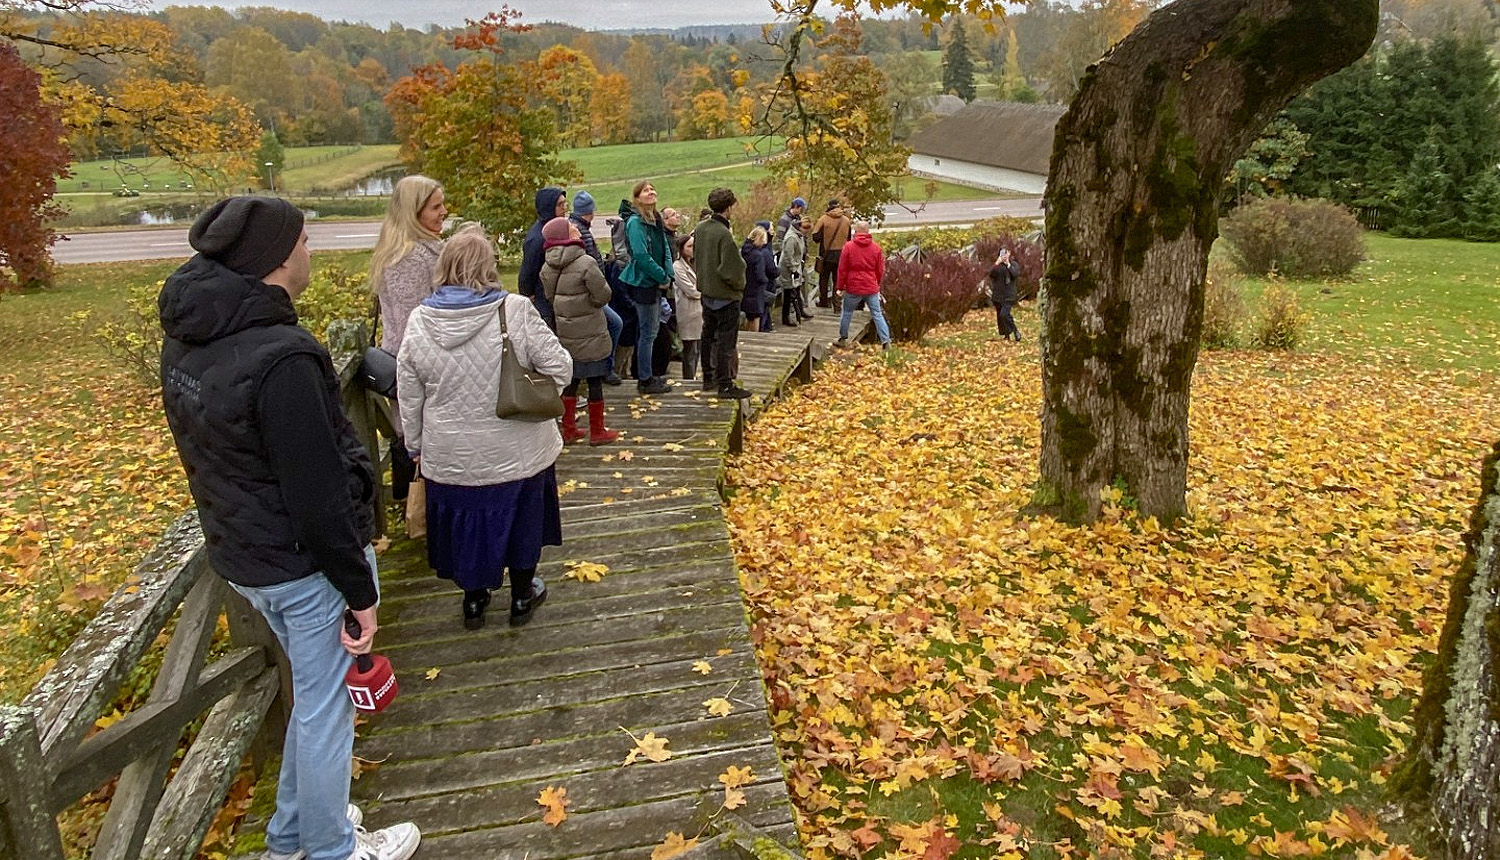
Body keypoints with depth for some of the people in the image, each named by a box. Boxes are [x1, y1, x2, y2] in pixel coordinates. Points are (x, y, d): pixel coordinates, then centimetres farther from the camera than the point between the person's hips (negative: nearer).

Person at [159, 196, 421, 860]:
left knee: (313, 694, 25)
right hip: (304, 565, -9)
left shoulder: (184, 339, 1)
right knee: (324, 709, 11)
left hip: (237, 552, 9)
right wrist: (359, 591, -16)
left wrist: (236, 531, 21)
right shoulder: (280, 359, -28)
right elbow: (318, 494, -26)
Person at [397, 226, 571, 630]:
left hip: (451, 458, 2)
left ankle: (474, 600, 37)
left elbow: (409, 396, 1)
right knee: (521, 520, 19)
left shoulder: (419, 321, -8)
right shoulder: (515, 311, -18)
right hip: (516, 451, -2)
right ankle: (522, 597, 35)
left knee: (467, 522, 21)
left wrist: (415, 444, 15)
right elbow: (559, 367, -13)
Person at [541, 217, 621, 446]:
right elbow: (603, 296, -18)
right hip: (590, 333, -6)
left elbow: (550, 297, 10)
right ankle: (597, 431, 15)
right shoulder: (586, 263, -20)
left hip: (566, 332, 6)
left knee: (571, 378, 16)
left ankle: (568, 429, 23)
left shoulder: (548, 268, 1)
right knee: (595, 380, 5)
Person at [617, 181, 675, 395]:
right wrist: (663, 278, -17)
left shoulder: (657, 221, 12)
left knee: (652, 329, 15)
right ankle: (645, 381, 3)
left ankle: (647, 375, 27)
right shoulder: (635, 222, -15)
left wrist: (668, 276, -3)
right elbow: (641, 256, -22)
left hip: (655, 283, 9)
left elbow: (666, 250, 12)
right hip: (642, 283, -9)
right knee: (648, 332, -4)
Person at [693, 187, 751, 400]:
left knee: (708, 335, 18)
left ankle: (709, 378, 30)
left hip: (706, 292, 9)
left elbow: (695, 259, 14)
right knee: (726, 340, -1)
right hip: (725, 295, -8)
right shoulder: (724, 234, -23)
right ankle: (725, 385, 5)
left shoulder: (700, 228, 3)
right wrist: (740, 285, -6)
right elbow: (731, 270, -24)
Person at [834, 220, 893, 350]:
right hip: (871, 288, 2)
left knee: (847, 313, 15)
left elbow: (842, 269, -3)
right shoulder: (876, 248, 1)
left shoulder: (848, 246, -6)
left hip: (853, 287, -2)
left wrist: (840, 286, 8)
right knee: (877, 314, 6)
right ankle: (886, 342, 1)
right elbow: (880, 271, 9)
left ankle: (843, 339, 23)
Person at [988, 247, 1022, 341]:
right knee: (999, 316, 7)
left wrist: (1008, 264, -18)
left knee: (1004, 314, -21)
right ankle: (1006, 336, 21)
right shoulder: (997, 265, 7)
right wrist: (997, 264, -19)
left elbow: (1016, 274, -15)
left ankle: (1015, 331, -8)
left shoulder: (1014, 264, 3)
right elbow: (991, 274, -9)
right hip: (998, 295, 4)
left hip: (1009, 295, -4)